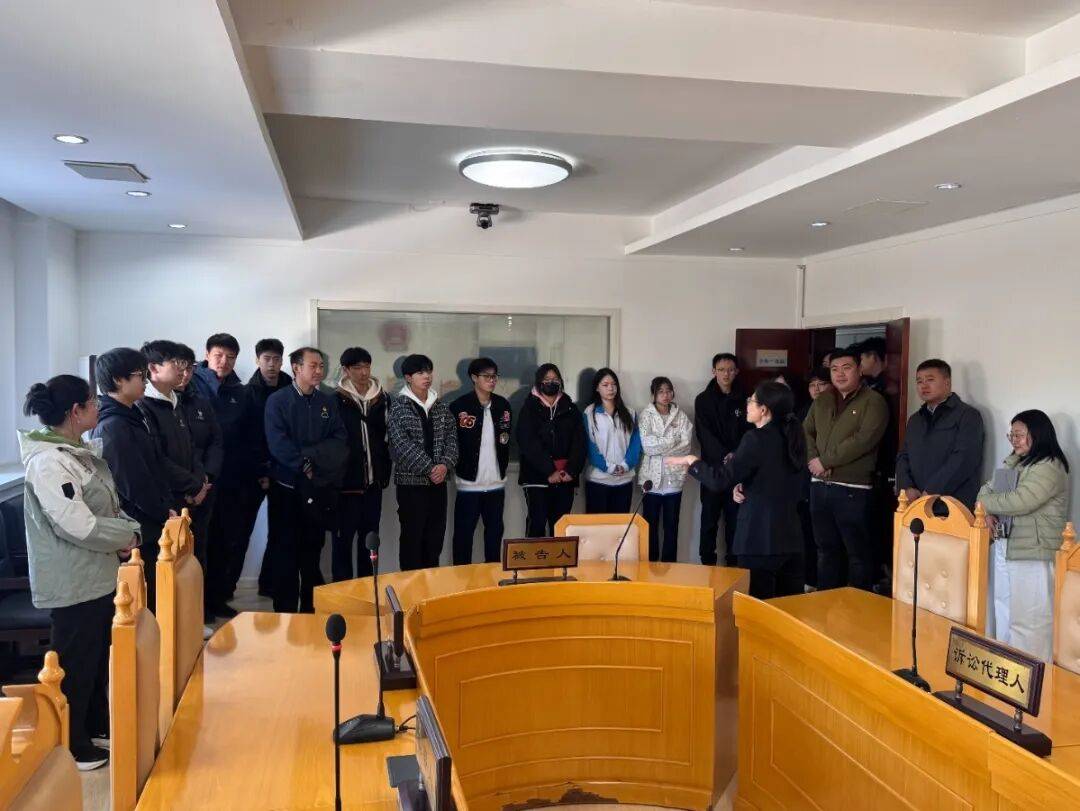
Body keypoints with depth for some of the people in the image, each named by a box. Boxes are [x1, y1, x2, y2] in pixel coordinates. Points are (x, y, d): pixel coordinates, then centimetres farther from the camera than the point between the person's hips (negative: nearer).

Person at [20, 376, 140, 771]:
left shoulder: (82, 452, 9)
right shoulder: (48, 461, -22)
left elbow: (110, 505, 13)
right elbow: (78, 525, -27)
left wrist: (130, 531, -5)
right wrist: (128, 535, -14)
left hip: (100, 575, 9)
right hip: (73, 583, -9)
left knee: (100, 656, 22)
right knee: (75, 664, 5)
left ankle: (97, 723, 39)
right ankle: (72, 747, 21)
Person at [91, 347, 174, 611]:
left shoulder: (130, 417, 10)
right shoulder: (113, 426, -19)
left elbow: (155, 467, 13)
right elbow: (134, 483, -20)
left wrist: (167, 506, 3)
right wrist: (164, 513, -8)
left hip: (149, 523, 9)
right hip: (137, 530, -9)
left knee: (151, 596, 16)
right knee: (144, 600, 2)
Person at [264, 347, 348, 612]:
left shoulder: (328, 402, 10)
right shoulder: (277, 400, -2)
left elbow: (340, 441, 1)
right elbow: (277, 442, -12)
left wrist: (311, 458, -12)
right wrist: (304, 466, -13)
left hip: (320, 488, 3)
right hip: (287, 486, -3)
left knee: (312, 550, 8)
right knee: (286, 550, 2)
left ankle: (311, 609, 17)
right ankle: (285, 611, 9)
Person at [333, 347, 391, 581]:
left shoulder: (382, 399, 6)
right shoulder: (336, 400, -5)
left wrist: (384, 471, 5)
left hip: (373, 481, 4)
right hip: (347, 481, -4)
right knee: (343, 538, 3)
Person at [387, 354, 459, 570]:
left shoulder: (440, 406, 10)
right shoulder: (399, 407, -5)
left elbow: (452, 437, 6)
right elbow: (402, 444, -14)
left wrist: (445, 464, -12)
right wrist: (429, 468, -17)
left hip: (439, 482, 5)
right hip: (411, 482, -5)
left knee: (435, 538, 9)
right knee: (412, 537, 0)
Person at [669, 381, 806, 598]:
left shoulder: (756, 438, -15)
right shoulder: (792, 437, 7)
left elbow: (720, 480, -16)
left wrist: (692, 461, -1)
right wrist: (743, 486, 3)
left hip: (760, 538, -7)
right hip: (790, 536, 7)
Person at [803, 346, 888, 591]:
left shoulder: (873, 401, -6)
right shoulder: (821, 401, 14)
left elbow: (863, 440, -18)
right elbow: (806, 432, 13)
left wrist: (825, 461, -14)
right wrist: (813, 460, -6)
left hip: (853, 489, -6)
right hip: (819, 486, 6)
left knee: (859, 552, 2)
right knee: (826, 549, 15)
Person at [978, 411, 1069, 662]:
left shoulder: (1049, 467, -13)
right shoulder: (1017, 464, 16)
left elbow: (1019, 501, -24)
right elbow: (989, 488, 15)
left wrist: (984, 503, -8)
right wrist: (986, 512, -6)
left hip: (1032, 556, -9)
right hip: (1005, 551, 9)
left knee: (1028, 623, -4)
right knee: (1005, 617, 16)